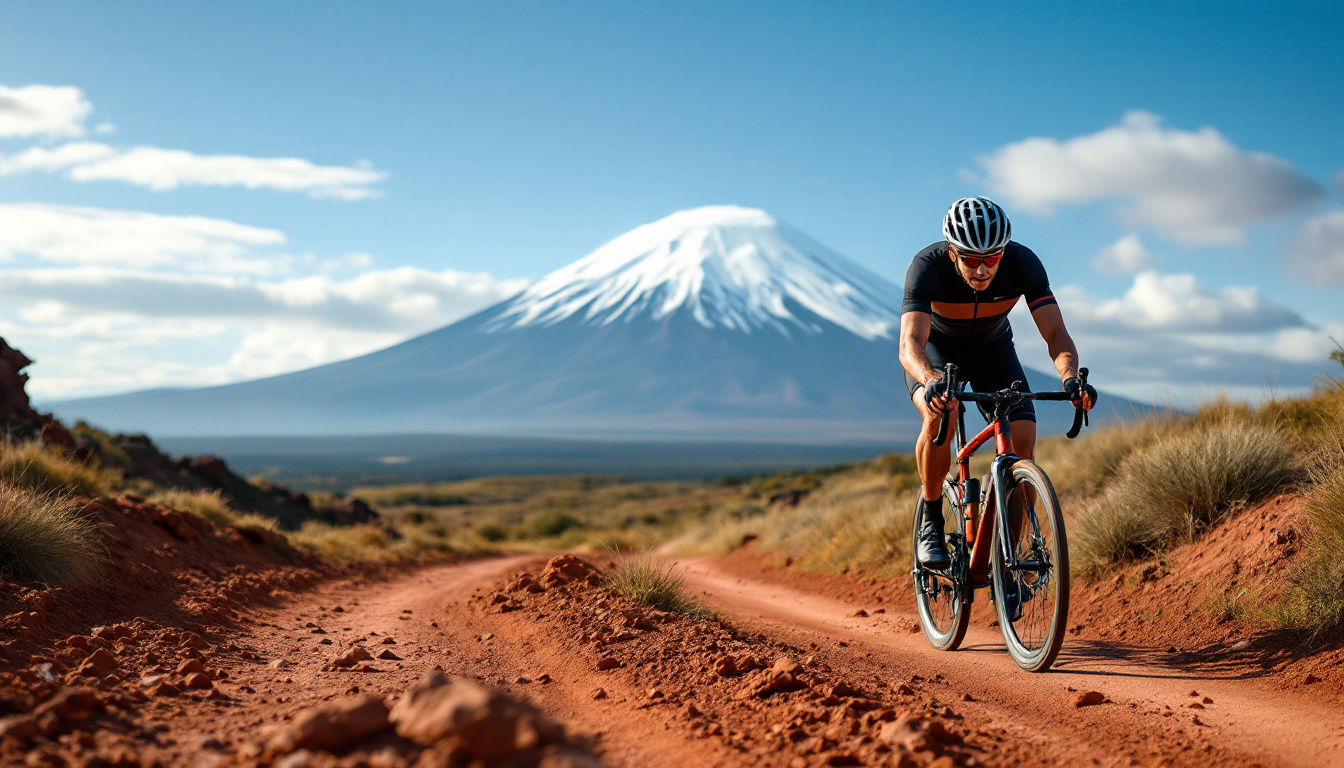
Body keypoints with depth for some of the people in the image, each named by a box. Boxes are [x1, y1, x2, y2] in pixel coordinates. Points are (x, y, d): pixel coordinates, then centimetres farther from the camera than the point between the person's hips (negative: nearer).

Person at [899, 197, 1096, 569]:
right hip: (937, 347, -2)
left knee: (1023, 444, -18)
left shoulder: (1022, 263, -30)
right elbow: (910, 343, -46)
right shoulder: (927, 266, -35)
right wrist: (932, 381, -67)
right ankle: (931, 521, -14)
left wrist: (1070, 376, -55)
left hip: (993, 348, 2)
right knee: (940, 414, -35)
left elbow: (1056, 332, -33)